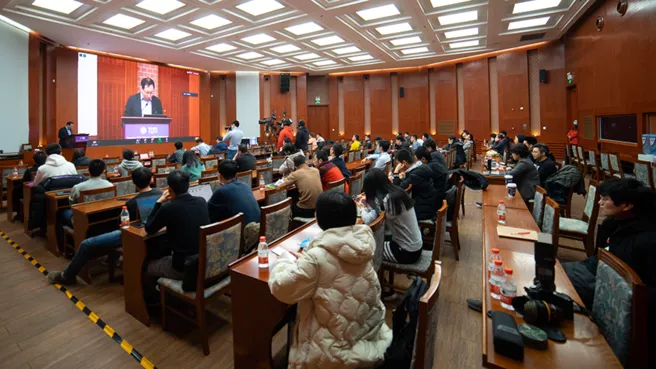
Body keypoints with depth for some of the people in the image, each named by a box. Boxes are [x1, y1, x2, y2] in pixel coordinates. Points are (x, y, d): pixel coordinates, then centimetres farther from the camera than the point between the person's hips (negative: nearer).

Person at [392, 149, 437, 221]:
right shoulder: (420, 166, 2)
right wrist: (403, 177, -2)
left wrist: (396, 172, -18)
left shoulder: (416, 173, -26)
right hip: (426, 205, 8)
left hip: (424, 210, -8)